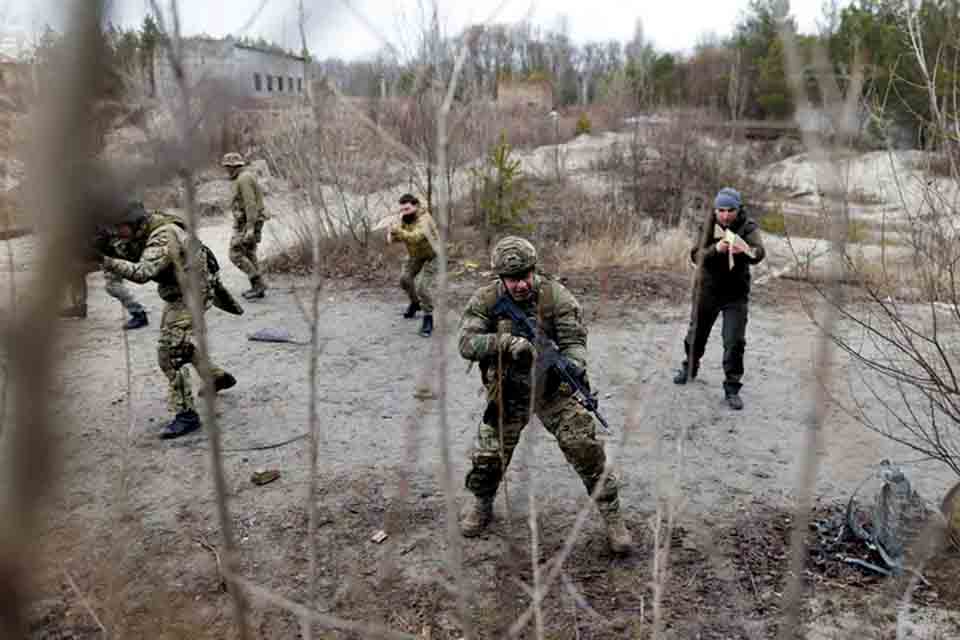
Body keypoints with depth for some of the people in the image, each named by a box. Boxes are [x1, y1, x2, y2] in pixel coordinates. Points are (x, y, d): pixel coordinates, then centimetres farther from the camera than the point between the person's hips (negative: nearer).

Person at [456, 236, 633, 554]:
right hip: (507, 392, 1)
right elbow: (467, 343, -17)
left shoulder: (555, 295, -13)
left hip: (552, 386, -1)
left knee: (585, 447, -11)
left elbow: (573, 339, -15)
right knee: (487, 456, 3)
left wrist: (575, 365, -38)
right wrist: (506, 342, -34)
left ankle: (612, 515, 8)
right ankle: (481, 504, 36)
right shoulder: (485, 301, -9)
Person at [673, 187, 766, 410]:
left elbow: (759, 253, -30)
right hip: (708, 290, 2)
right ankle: (689, 367, 44)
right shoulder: (709, 226, -8)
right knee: (697, 334, 18)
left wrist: (746, 250, -53)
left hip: (736, 293, -2)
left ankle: (732, 388, 7)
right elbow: (696, 255, -16)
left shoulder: (749, 228, -13)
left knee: (735, 342, -7)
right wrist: (715, 249, -36)